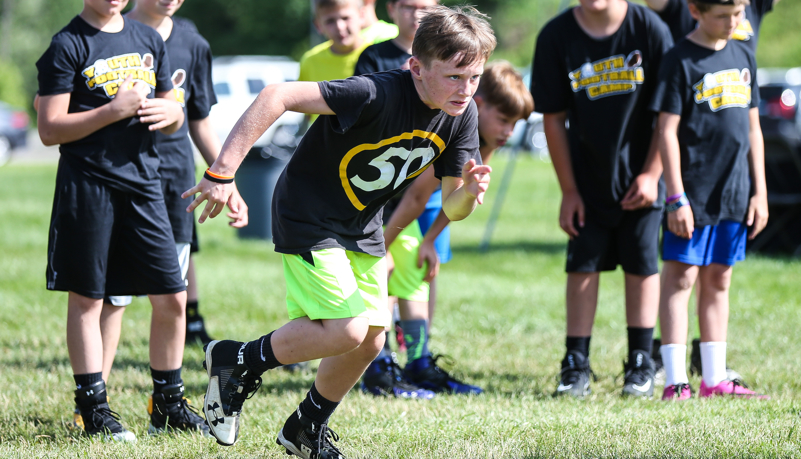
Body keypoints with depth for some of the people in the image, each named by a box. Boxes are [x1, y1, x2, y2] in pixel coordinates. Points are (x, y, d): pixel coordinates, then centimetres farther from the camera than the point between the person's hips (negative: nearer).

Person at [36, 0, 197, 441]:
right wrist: (114, 111, -18)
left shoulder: (149, 40, 13)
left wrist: (169, 112, -3)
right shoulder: (67, 46, -6)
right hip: (87, 185, -5)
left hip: (143, 181, 5)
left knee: (172, 298, 4)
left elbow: (174, 116, 21)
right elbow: (50, 130, -11)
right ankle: (93, 409, 9)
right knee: (86, 298, 2)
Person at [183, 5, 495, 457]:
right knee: (347, 330, -18)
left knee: (370, 342, 7)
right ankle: (236, 361, 4)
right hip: (308, 218, -8)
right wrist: (222, 173, -37)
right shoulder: (378, 94, -32)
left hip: (363, 230, 8)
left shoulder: (462, 115, -9)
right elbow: (278, 96, -36)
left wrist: (468, 190, -28)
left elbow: (451, 206, -2)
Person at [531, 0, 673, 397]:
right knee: (582, 264, 1)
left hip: (641, 175, -1)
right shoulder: (556, 37, -11)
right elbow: (553, 120, -4)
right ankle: (576, 364, 7)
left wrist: (651, 175, -11)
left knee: (641, 264, 4)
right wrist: (568, 190, -4)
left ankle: (641, 364, 12)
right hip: (588, 177, 1)